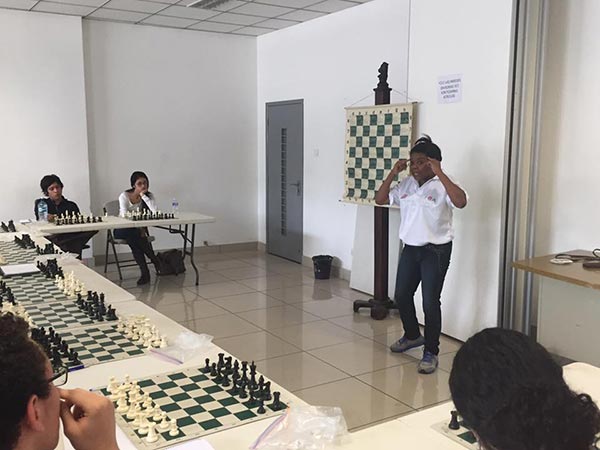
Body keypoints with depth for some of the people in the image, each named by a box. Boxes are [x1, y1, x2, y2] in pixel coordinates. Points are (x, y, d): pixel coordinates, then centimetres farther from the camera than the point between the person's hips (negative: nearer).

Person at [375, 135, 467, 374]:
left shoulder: (442, 186, -14)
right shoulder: (406, 184, 4)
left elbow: (461, 202, -33)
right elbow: (380, 199, 5)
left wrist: (440, 174, -30)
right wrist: (393, 173, -5)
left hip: (436, 251, -7)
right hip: (410, 248, 7)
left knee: (430, 302, -4)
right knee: (401, 296, 16)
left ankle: (431, 352, 11)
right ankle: (413, 335, 40)